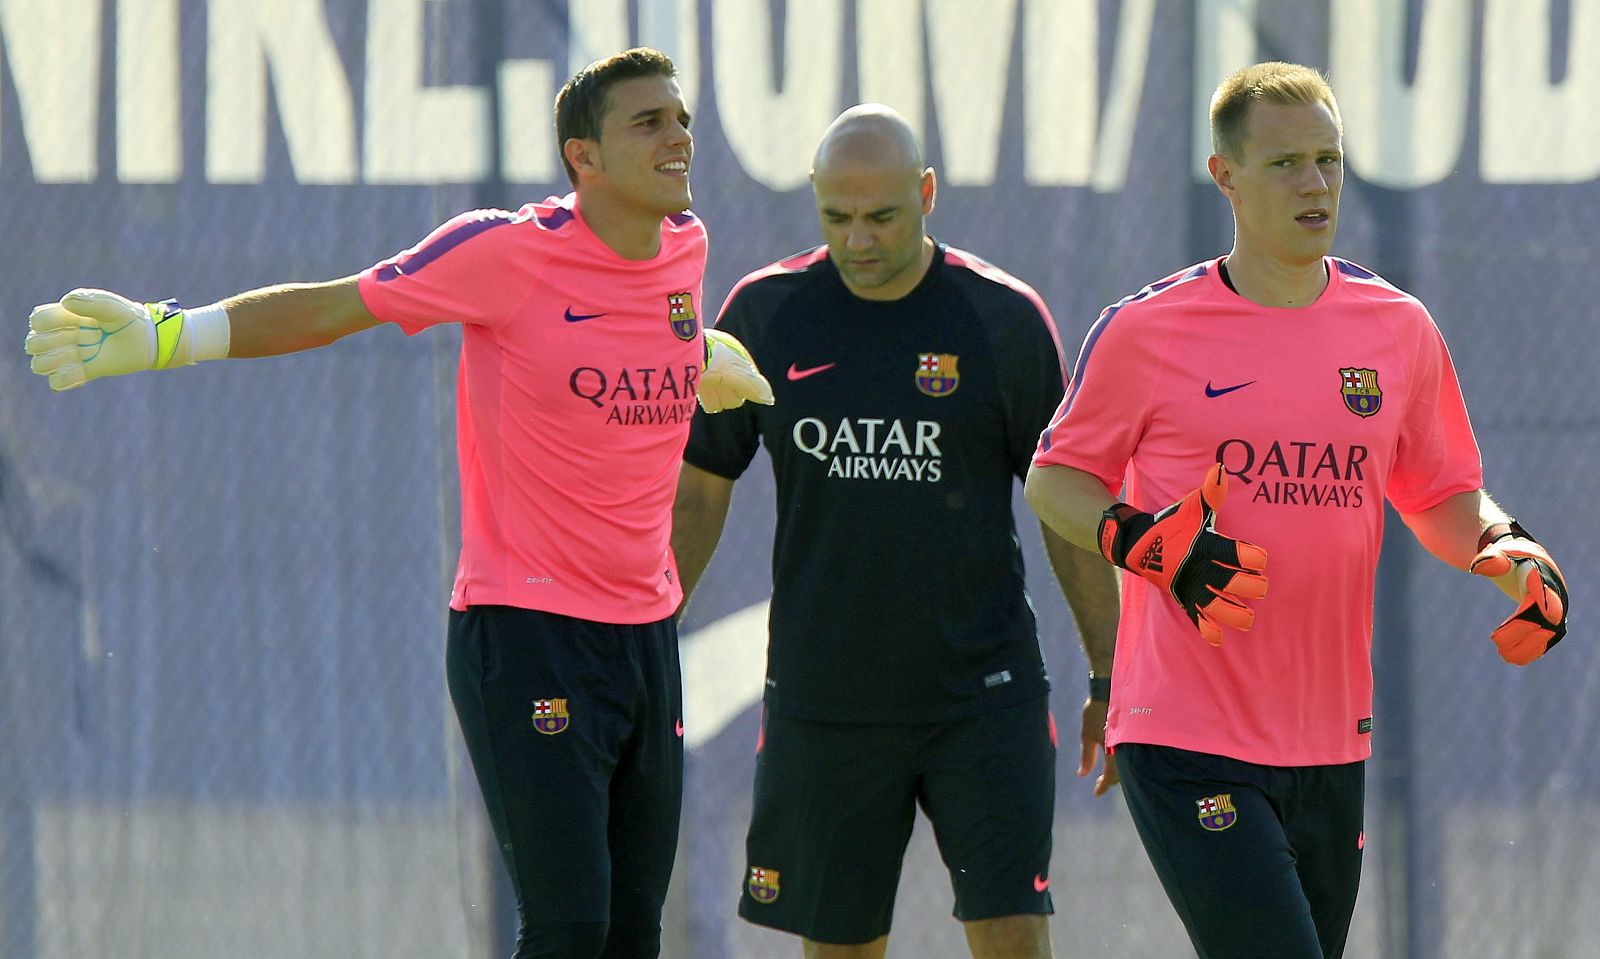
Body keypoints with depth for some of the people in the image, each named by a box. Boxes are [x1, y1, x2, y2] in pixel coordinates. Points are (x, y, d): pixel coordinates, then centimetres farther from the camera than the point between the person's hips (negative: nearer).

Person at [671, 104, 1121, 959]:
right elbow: (697, 495, 10)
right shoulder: (765, 314, 1)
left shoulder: (1004, 318, -3)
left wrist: (1109, 680, 5)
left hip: (983, 689, -2)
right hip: (822, 696, 2)